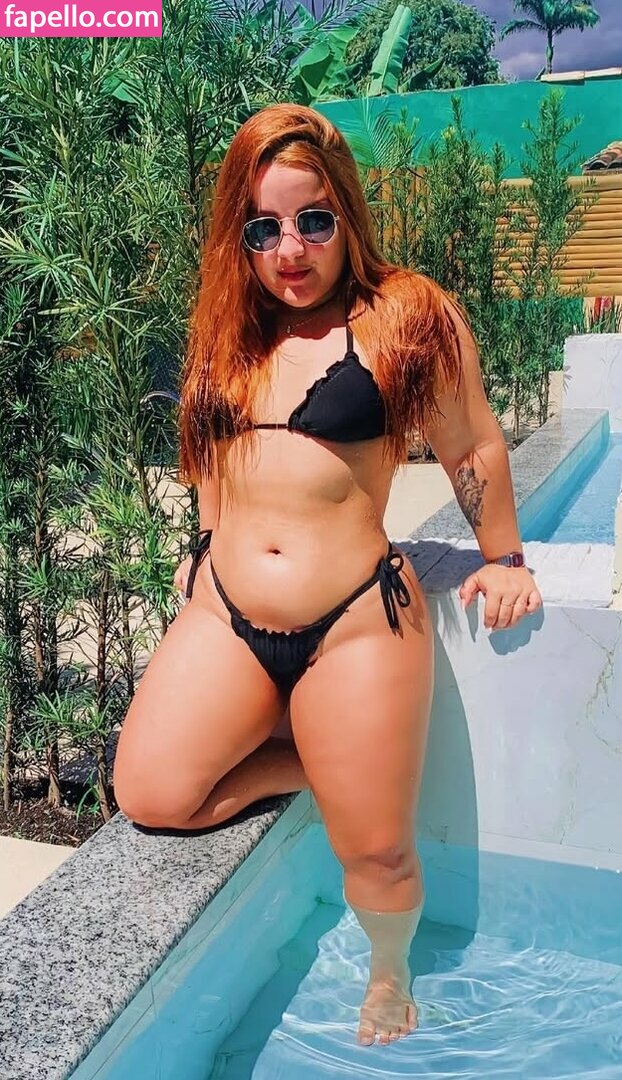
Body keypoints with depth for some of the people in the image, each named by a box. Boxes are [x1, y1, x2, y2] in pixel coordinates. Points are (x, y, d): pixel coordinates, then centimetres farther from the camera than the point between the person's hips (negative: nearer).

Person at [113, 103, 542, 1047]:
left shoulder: (408, 316, -5)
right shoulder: (225, 330, 11)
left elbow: (473, 448, 4)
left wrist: (502, 559, 11)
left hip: (356, 624, -4)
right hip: (224, 617, 5)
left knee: (376, 849, 1)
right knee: (149, 797, -7)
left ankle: (390, 978, 35)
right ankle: (316, 764, 17)